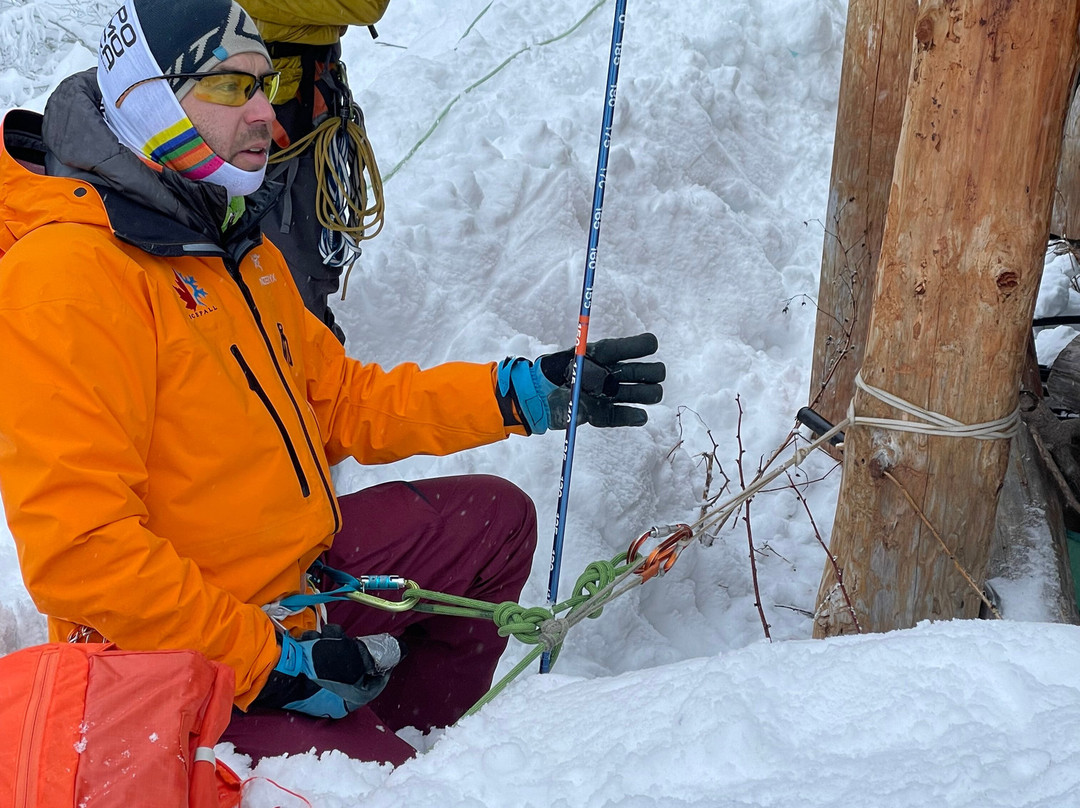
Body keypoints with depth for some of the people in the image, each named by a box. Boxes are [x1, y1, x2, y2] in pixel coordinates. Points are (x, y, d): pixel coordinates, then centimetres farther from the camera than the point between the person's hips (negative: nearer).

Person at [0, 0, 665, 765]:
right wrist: (268, 663, -24)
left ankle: (409, 735, 19)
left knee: (494, 518, 13)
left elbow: (342, 401, 18)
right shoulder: (68, 272, -22)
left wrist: (522, 392, 9)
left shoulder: (238, 245, 12)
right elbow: (77, 549, -27)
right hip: (185, 666, -9)